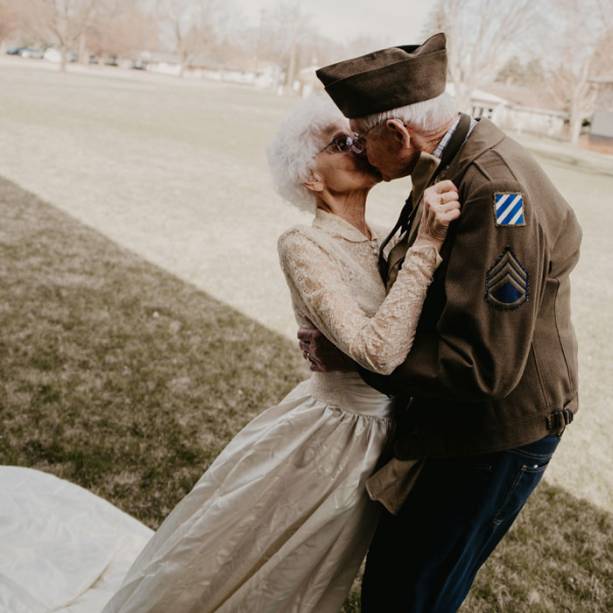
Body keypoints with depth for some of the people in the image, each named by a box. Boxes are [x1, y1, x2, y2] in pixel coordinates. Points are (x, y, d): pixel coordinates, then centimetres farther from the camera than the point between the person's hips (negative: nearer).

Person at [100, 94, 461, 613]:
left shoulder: (385, 243, 2)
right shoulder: (303, 245, -19)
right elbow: (378, 350, -32)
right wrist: (426, 245, -32)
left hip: (377, 441, 6)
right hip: (327, 437, -6)